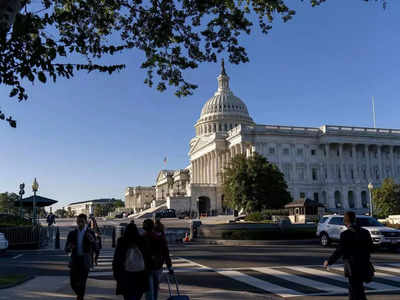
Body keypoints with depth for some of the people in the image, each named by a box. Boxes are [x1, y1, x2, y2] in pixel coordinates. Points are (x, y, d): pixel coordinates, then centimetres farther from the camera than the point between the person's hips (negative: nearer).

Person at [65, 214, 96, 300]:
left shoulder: (90, 233, -2)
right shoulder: (72, 233, 5)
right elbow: (66, 249, 5)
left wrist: (92, 241, -34)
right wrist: (69, 248, -20)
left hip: (85, 262, -2)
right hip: (74, 261, 2)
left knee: (82, 283, -5)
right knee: (73, 282, 3)